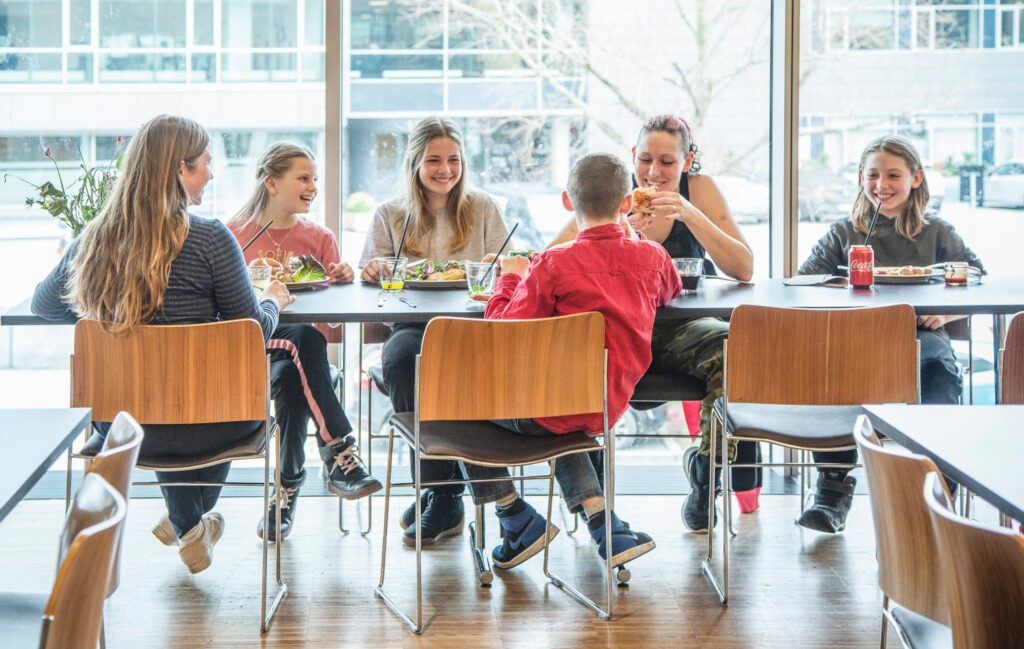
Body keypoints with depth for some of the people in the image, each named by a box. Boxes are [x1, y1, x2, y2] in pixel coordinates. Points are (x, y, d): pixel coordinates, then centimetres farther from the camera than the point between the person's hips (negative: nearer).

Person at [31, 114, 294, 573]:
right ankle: (190, 526, 42)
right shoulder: (209, 239, -18)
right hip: (197, 428, -4)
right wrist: (273, 300, 13)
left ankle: (188, 527, 53)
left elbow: (43, 304, 13)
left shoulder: (93, 239, -4)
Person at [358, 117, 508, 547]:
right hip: (412, 323, 1)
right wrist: (372, 271, -7)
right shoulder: (390, 215, 16)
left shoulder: (482, 208, 15)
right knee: (399, 359, -36)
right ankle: (444, 491, -26)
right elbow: (369, 276, 17)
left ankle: (441, 495, -24)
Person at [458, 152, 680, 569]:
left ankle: (519, 521, 15)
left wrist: (511, 278, -2)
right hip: (610, 408, 6)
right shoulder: (652, 257, -2)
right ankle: (604, 525, 18)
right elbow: (670, 291, 23)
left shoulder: (553, 265, -18)